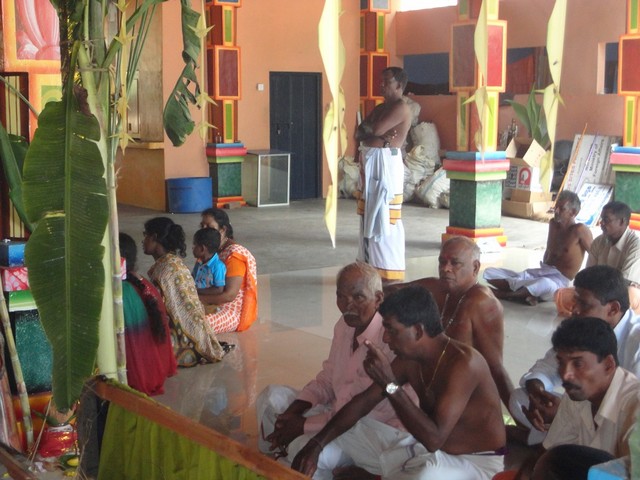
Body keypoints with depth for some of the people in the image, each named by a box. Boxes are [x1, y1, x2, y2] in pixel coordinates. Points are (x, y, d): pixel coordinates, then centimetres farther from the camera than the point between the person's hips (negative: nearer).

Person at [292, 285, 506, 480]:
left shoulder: (463, 362, -28)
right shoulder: (409, 358, -4)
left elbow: (434, 439, -33)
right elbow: (363, 402, 3)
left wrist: (390, 384, -33)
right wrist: (316, 443, -9)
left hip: (475, 462, -7)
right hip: (428, 450, 7)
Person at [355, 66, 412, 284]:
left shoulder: (401, 108, -9)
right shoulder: (380, 108, 19)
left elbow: (375, 130, -19)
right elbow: (358, 134, 9)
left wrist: (367, 130, 4)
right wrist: (380, 138, -9)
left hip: (386, 164, -9)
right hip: (369, 163, 9)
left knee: (385, 220, -8)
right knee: (369, 217, 12)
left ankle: (390, 272, -3)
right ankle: (372, 266, 20)